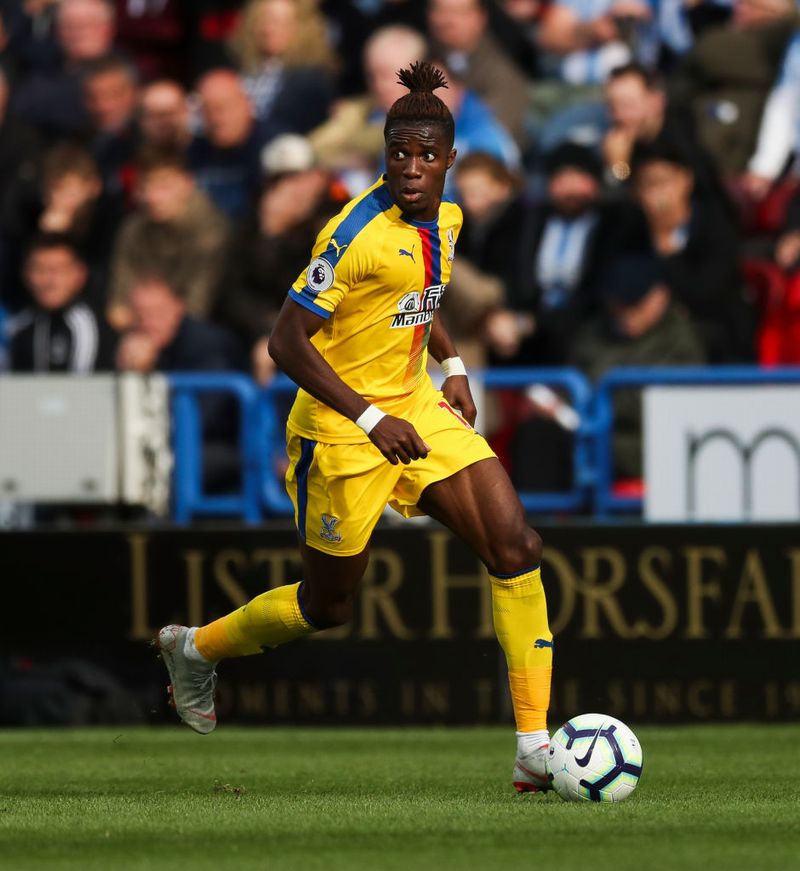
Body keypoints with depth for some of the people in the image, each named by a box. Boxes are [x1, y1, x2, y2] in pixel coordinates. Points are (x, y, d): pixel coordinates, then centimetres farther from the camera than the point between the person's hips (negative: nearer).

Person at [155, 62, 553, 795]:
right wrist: (371, 419, -26)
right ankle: (195, 648, 37)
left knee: (517, 548, -9)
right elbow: (288, 341, -22)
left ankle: (536, 748, -8)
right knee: (329, 606, 7)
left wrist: (453, 367, 12)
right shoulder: (359, 232, -22)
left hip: (415, 409, 7)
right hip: (340, 431, -7)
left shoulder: (444, 219, 3)